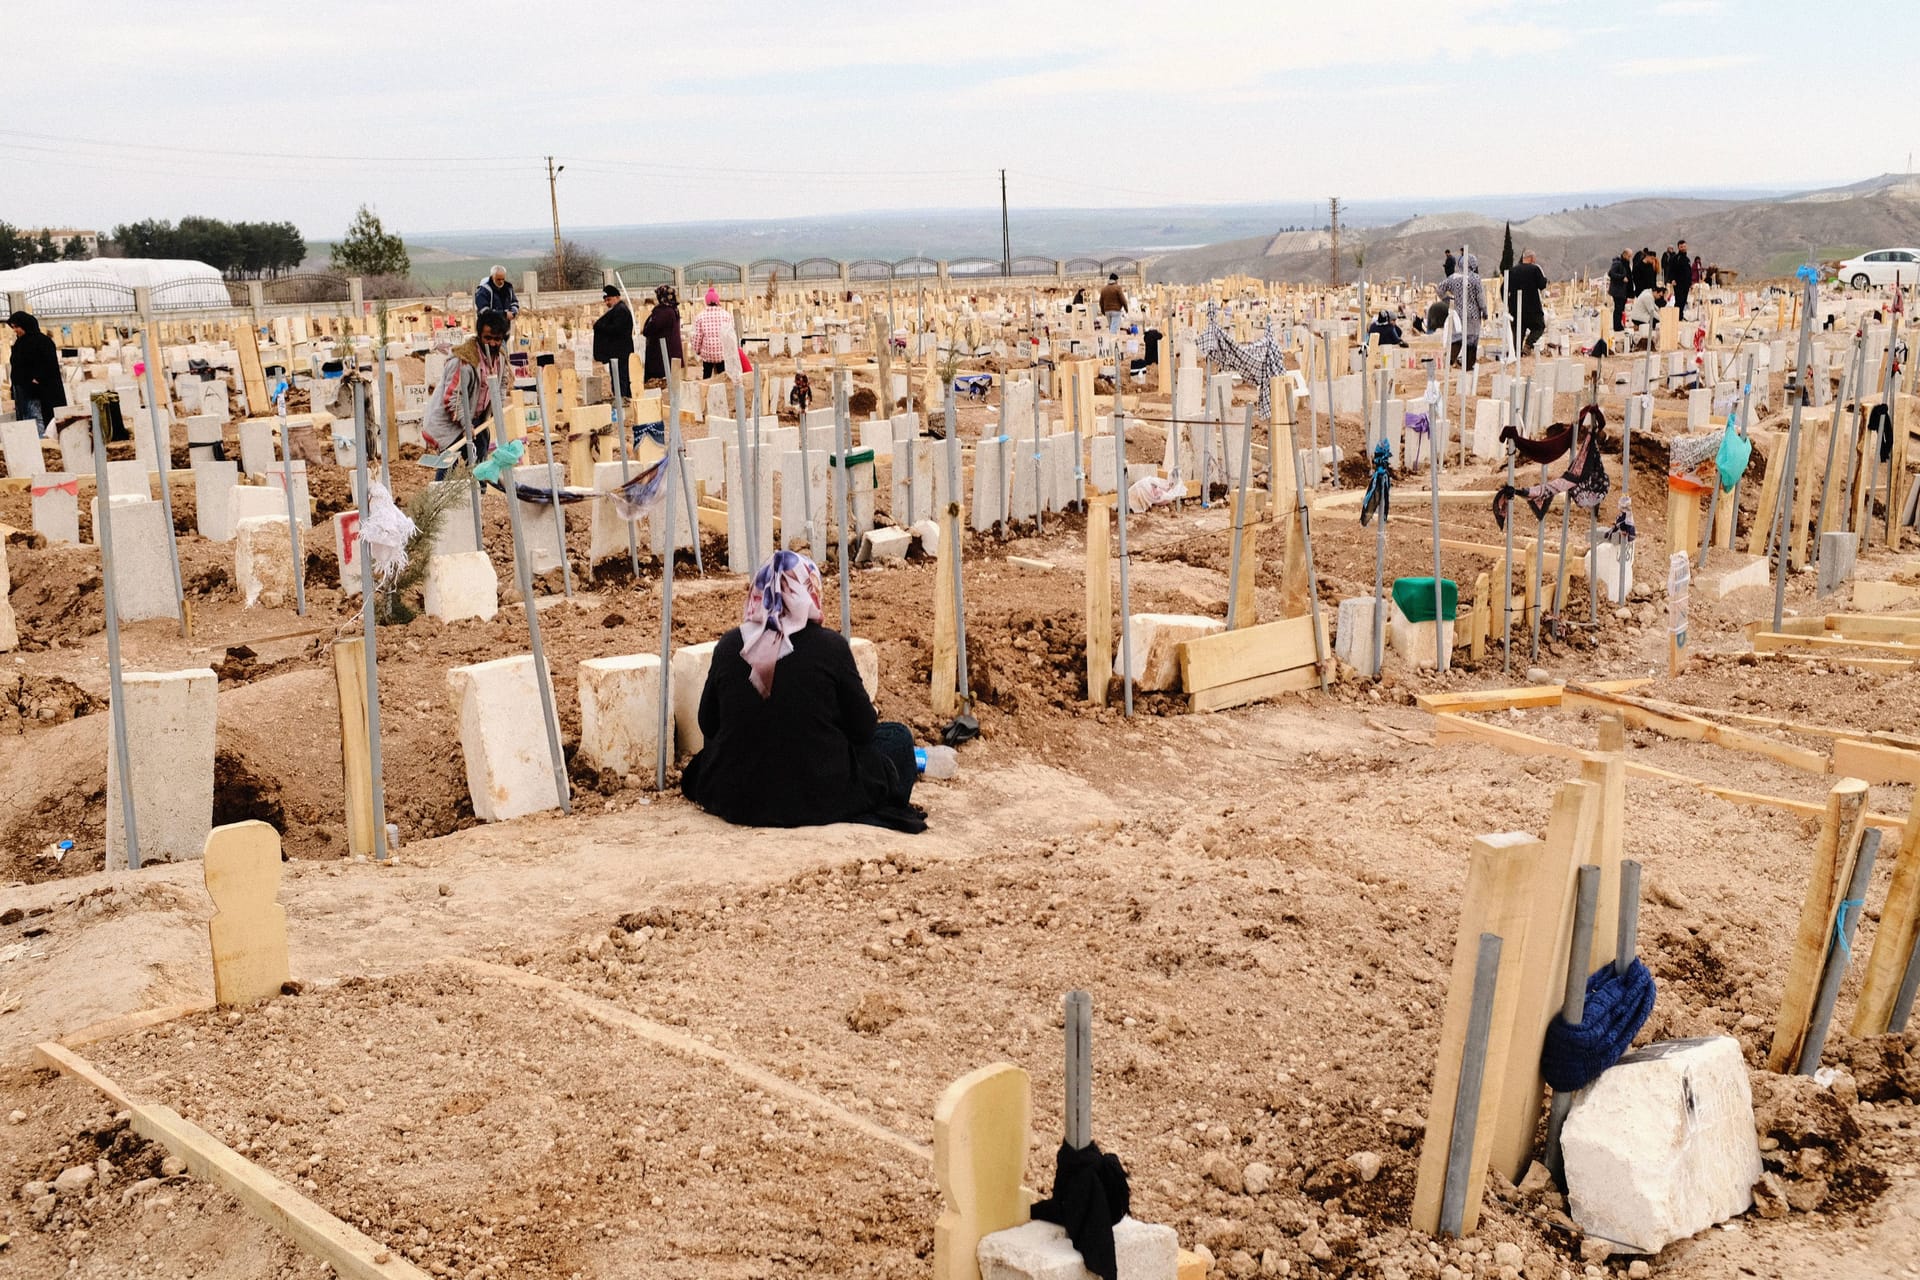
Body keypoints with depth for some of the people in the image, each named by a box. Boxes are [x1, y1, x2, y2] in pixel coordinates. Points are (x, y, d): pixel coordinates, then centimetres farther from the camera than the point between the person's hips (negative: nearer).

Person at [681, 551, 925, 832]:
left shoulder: (729, 646, -4)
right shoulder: (830, 646, -12)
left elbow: (707, 726, 8)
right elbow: (864, 729, -4)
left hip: (735, 802, 4)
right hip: (817, 801, -4)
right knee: (898, 736, 20)